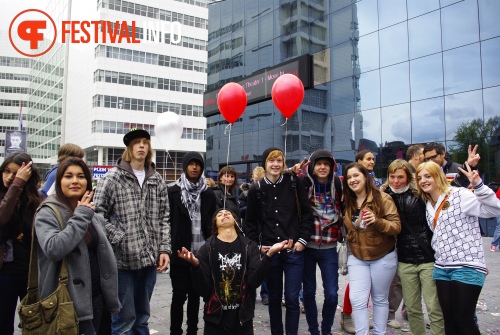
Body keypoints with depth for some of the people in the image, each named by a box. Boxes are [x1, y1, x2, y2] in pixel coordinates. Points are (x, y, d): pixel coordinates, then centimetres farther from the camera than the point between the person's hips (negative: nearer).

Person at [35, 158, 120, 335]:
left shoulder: (95, 216, 10)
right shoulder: (48, 213, -9)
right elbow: (53, 249, -28)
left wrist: (112, 299, 15)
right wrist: (81, 216, -19)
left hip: (96, 298, 6)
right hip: (68, 302, -6)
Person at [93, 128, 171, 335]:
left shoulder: (157, 180, 10)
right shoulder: (113, 177, -4)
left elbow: (163, 218, 10)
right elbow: (98, 213, -7)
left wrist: (164, 248, 2)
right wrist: (119, 239, -12)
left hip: (150, 258, 4)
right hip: (123, 259, -4)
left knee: (142, 317, 18)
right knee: (124, 318, 4)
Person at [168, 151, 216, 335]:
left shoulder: (208, 193, 8)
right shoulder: (173, 192, -1)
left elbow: (212, 223, 11)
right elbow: (168, 221, -2)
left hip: (201, 253, 3)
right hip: (180, 252, -3)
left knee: (195, 294, 14)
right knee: (179, 295, 3)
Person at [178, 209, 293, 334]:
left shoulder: (249, 246, -3)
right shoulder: (207, 248, -6)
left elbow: (254, 281, -13)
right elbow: (203, 289, -10)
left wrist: (269, 254, -23)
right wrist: (195, 265, -26)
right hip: (215, 319, -1)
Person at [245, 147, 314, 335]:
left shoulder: (294, 183, -1)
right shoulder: (256, 189, 1)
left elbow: (307, 214, 1)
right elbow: (250, 222, 7)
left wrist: (303, 240, -6)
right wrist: (257, 245, 0)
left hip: (294, 250, -1)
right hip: (269, 251, 2)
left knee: (292, 298, 2)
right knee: (274, 297, 14)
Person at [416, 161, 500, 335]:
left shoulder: (459, 195, -10)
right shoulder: (428, 204, 11)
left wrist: (478, 185, -33)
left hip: (467, 268, -7)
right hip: (442, 269, 7)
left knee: (464, 319, 0)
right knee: (449, 319, 14)